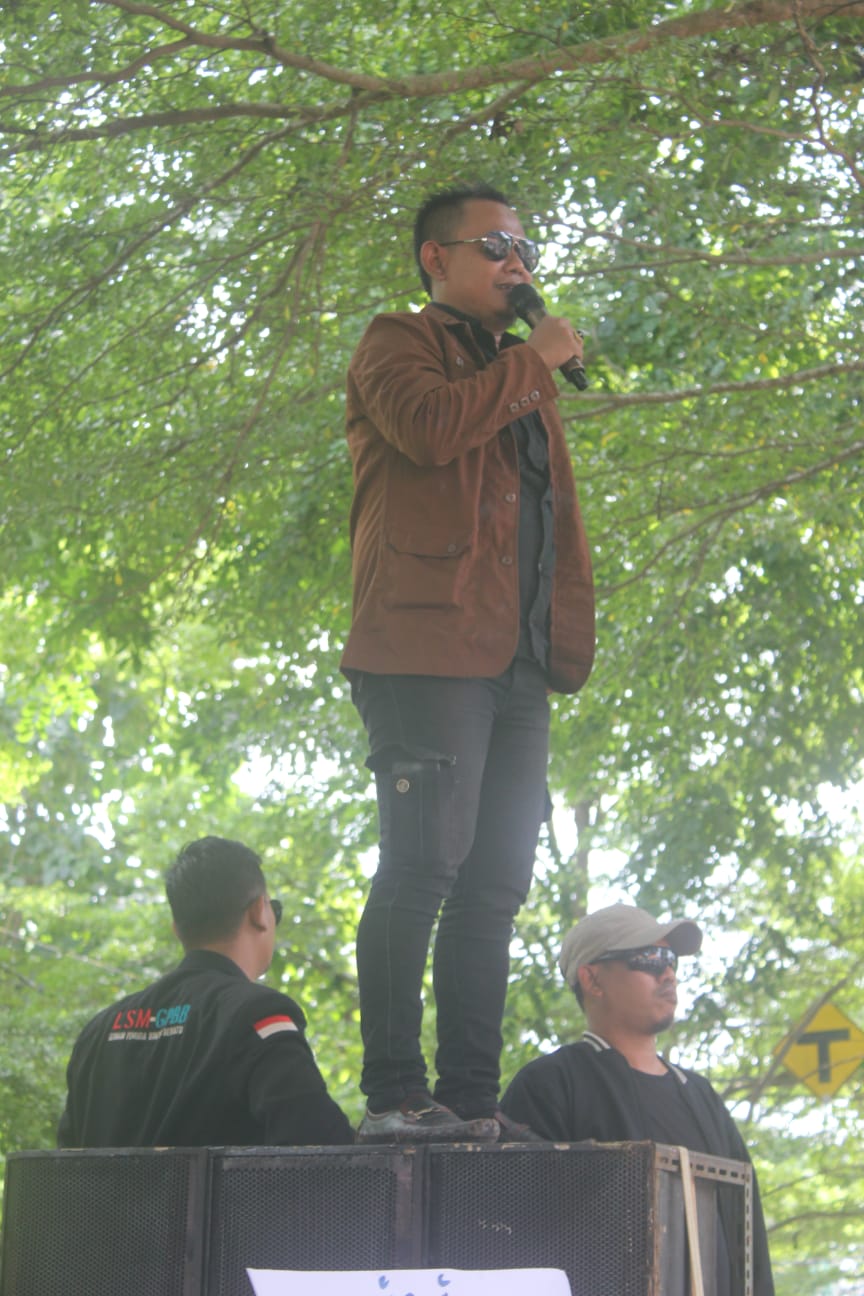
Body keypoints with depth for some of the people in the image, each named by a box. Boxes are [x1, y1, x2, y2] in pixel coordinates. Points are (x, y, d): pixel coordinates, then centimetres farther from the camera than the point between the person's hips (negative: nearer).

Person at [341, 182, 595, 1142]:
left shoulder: (525, 377, 29)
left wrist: (571, 639, 11)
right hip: (429, 647, -8)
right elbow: (434, 427, -16)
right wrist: (532, 359, -3)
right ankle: (393, 1095, -14)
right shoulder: (398, 346, 7)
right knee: (423, 867, -14)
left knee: (494, 886, 3)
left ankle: (472, 1101, 4)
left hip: (517, 665, 8)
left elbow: (559, 515, 24)